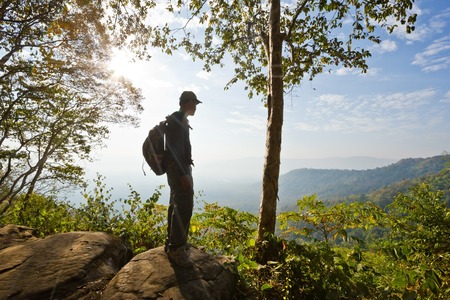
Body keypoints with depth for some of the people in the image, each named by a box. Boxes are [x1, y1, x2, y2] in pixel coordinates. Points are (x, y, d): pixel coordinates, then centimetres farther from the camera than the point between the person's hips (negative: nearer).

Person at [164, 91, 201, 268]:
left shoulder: (180, 120, 18)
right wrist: (183, 174, -25)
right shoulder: (176, 120, -12)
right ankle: (176, 249, -3)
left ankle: (172, 242, 25)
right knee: (184, 208, -11)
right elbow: (173, 149, -21)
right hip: (179, 169, -11)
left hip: (180, 168, 11)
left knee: (176, 206, 15)